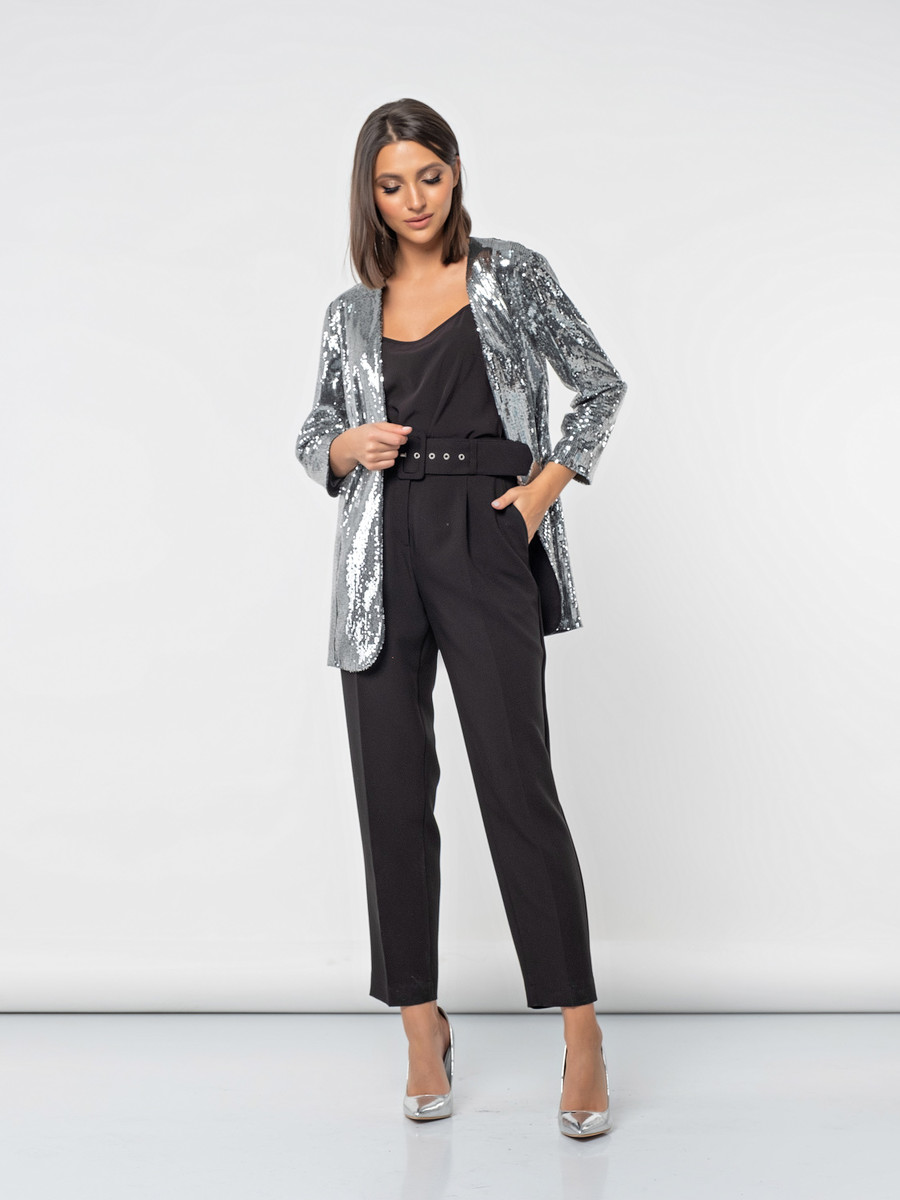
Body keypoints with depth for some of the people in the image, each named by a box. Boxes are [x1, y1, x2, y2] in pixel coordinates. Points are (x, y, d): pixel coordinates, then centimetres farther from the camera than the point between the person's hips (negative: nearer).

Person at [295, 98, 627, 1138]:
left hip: (485, 544, -3)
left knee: (517, 785, -8)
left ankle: (581, 1033, 0)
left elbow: (600, 387, 9)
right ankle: (422, 1028, 15)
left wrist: (545, 488, -4)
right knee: (392, 792, 3)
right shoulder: (352, 313, 13)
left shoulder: (511, 275, 6)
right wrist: (349, 445, -3)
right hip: (382, 554, 4)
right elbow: (313, 438, 20)